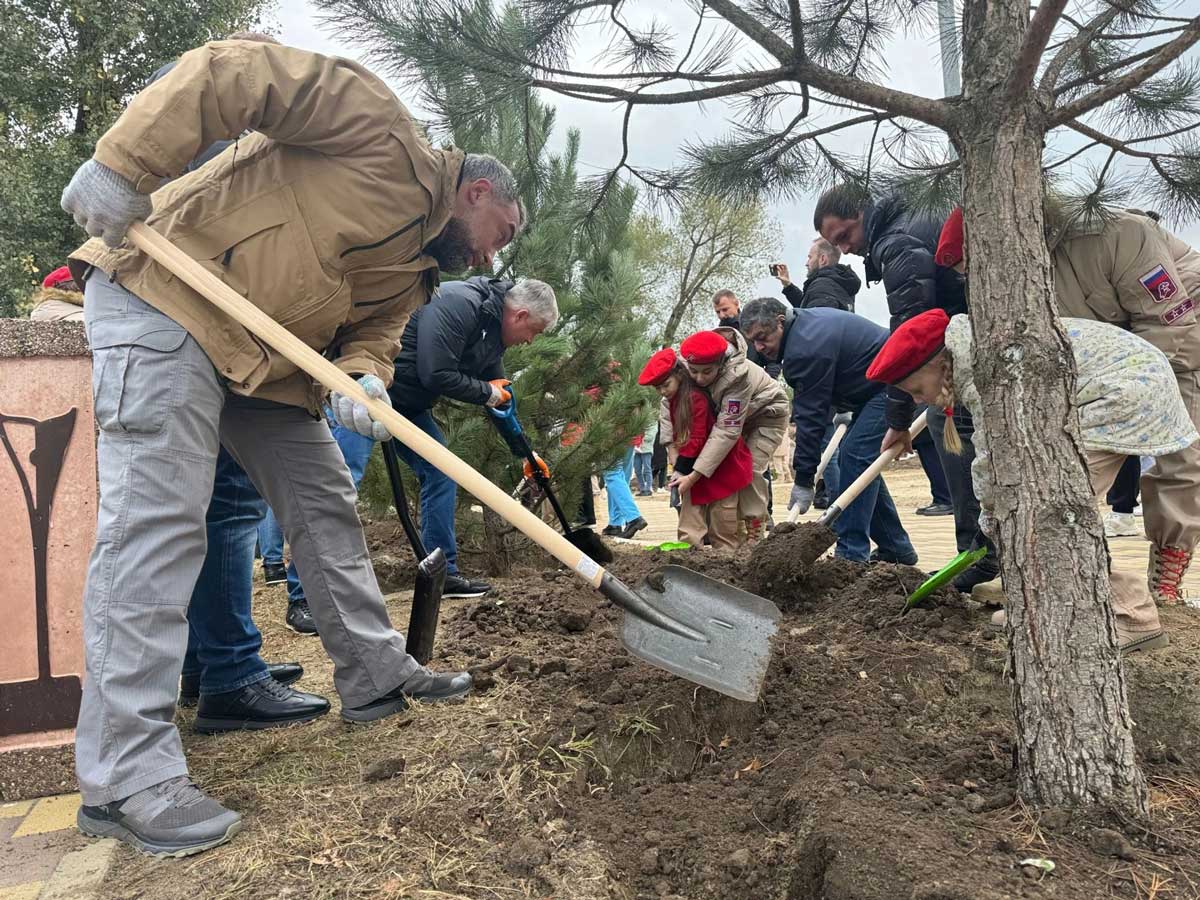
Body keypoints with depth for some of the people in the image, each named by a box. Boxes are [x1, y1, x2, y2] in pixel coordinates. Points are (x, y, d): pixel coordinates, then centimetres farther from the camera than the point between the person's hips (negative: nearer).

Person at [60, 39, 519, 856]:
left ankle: (377, 676, 23)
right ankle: (126, 777, -9)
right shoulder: (384, 131, -9)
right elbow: (232, 72, -15)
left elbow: (373, 329, 10)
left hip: (267, 358, 9)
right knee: (157, 521, -14)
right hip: (163, 299, -9)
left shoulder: (417, 267, 16)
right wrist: (125, 163, -24)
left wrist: (363, 380, -15)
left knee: (327, 505, 10)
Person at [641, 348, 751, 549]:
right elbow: (675, 439, 8)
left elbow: (697, 440, -23)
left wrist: (681, 471, -22)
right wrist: (678, 469, -3)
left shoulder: (696, 397, -23)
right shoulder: (669, 402, 5)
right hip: (697, 466, 8)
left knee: (720, 514, -1)